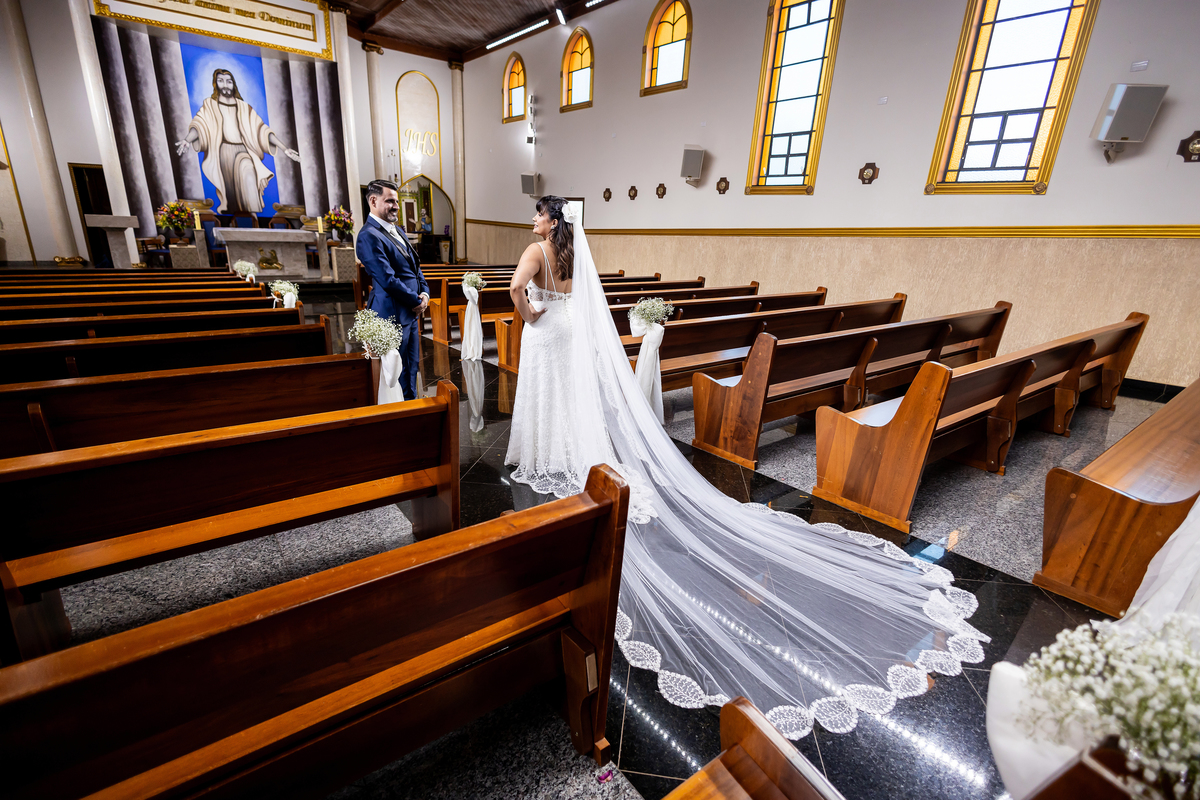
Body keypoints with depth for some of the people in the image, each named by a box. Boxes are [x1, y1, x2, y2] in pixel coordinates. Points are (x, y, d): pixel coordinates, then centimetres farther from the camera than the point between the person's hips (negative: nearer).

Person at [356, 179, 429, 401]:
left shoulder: (397, 231, 14)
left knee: (411, 366, 17)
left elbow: (415, 266, 19)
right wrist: (417, 301, -12)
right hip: (392, 314, -9)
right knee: (397, 370, 2)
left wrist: (425, 293, 1)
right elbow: (388, 280, -22)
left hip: (411, 311, 9)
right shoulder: (369, 236, -16)